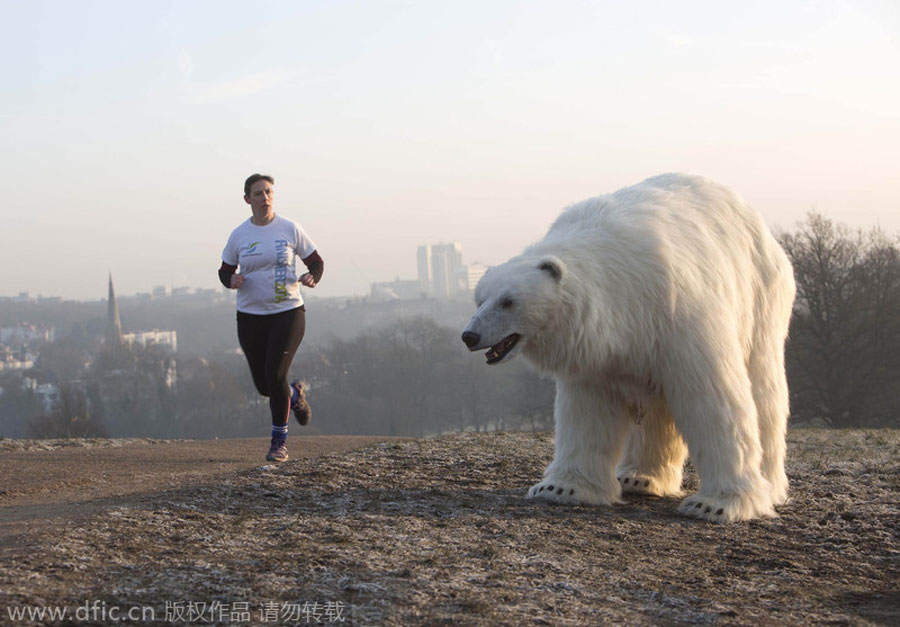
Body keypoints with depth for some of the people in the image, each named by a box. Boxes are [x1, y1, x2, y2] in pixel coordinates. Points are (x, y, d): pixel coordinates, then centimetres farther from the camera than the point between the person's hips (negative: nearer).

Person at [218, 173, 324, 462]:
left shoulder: (290, 229, -2)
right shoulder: (238, 235, 2)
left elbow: (316, 262, 5)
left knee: (275, 376, -15)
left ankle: (279, 441, 0)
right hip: (251, 317, 3)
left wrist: (312, 278, -18)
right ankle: (294, 394, 42)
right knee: (263, 384, 6)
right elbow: (225, 271, 11)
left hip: (288, 312, -3)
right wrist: (232, 281, -12)